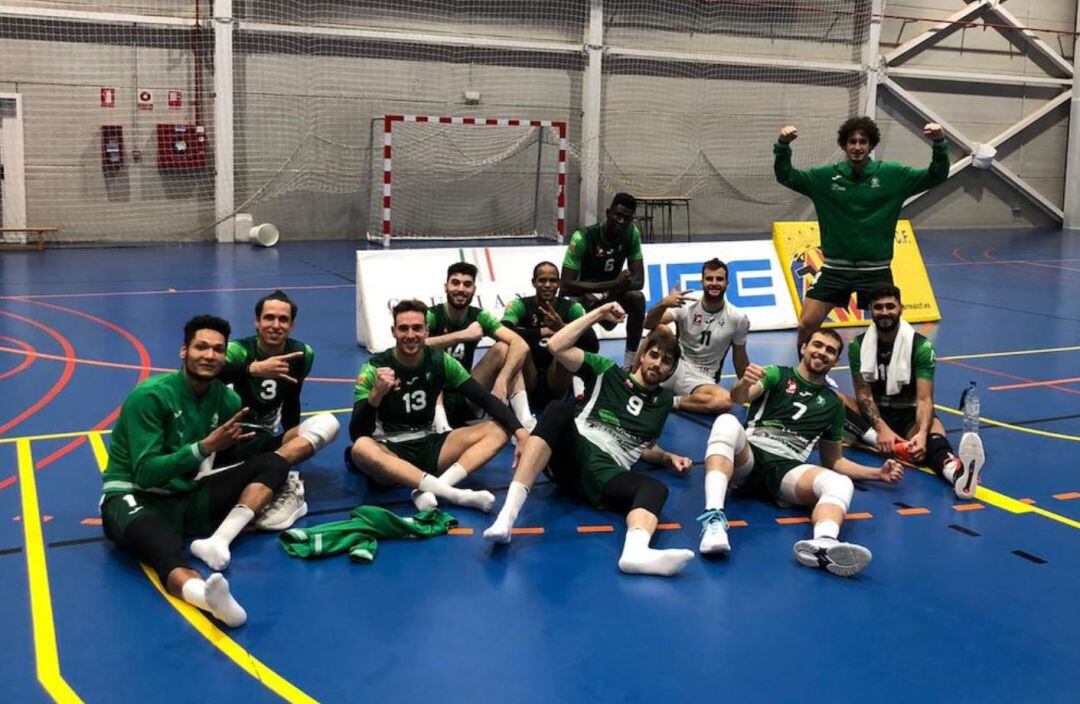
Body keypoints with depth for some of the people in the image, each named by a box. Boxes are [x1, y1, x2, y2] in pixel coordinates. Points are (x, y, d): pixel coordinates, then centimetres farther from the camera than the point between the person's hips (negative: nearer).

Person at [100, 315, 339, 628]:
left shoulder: (225, 398, 4)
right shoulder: (150, 395, -14)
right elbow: (145, 474, -20)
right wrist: (205, 447, -27)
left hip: (189, 497, 7)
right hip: (136, 497, -7)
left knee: (270, 463, -11)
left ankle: (218, 541, -32)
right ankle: (203, 593, -74)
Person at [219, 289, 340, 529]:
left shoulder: (302, 354, -2)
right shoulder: (239, 350, -17)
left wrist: (291, 439, 3)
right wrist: (254, 369, -53)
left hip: (268, 438, 4)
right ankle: (281, 485, -34)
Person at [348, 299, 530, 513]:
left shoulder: (440, 361, -1)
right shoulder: (374, 369, -11)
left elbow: (486, 399, -3)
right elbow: (356, 434, -19)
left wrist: (519, 431, -19)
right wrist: (376, 394, -38)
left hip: (428, 446, 4)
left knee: (498, 430, -13)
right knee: (361, 448, -38)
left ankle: (428, 490, -33)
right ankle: (453, 493, -41)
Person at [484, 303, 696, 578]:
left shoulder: (663, 401, 24)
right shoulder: (608, 371, 14)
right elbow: (556, 346, 2)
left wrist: (668, 457, 14)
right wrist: (598, 314, 4)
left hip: (605, 472, 2)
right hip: (571, 453, -2)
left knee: (656, 489, -32)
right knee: (559, 409, -35)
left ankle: (636, 551, -69)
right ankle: (508, 513, -47)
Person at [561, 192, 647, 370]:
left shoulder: (632, 234, -11)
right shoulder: (583, 237, -25)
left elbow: (639, 280, -12)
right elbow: (566, 285, -29)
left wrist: (610, 289, -30)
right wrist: (614, 284, -36)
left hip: (611, 294, 4)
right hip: (581, 295, -4)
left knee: (637, 298, -27)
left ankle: (631, 361, -12)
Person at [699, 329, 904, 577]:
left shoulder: (833, 404, 24)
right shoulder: (778, 375, 13)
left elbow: (833, 460, 30)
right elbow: (738, 397, -7)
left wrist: (878, 473, 16)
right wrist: (744, 383, -32)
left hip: (788, 471, 2)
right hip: (748, 459, -2)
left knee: (840, 483, -30)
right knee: (727, 422, -34)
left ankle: (823, 544, -64)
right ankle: (713, 516, -51)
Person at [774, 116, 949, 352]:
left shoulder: (892, 175, -3)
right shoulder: (826, 176, -1)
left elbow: (936, 176, -3)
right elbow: (785, 176, 1)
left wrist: (940, 143, -20)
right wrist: (783, 145, -16)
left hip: (876, 269, 0)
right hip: (835, 268, 0)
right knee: (807, 324, -3)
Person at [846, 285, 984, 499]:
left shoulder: (920, 346, -10)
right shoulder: (858, 346, -4)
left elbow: (924, 399, -18)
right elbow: (864, 395, -9)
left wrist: (922, 433, -40)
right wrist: (881, 429, -29)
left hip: (908, 415, -3)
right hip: (874, 416, 3)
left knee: (933, 430, -37)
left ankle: (954, 469, -72)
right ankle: (875, 438, -55)